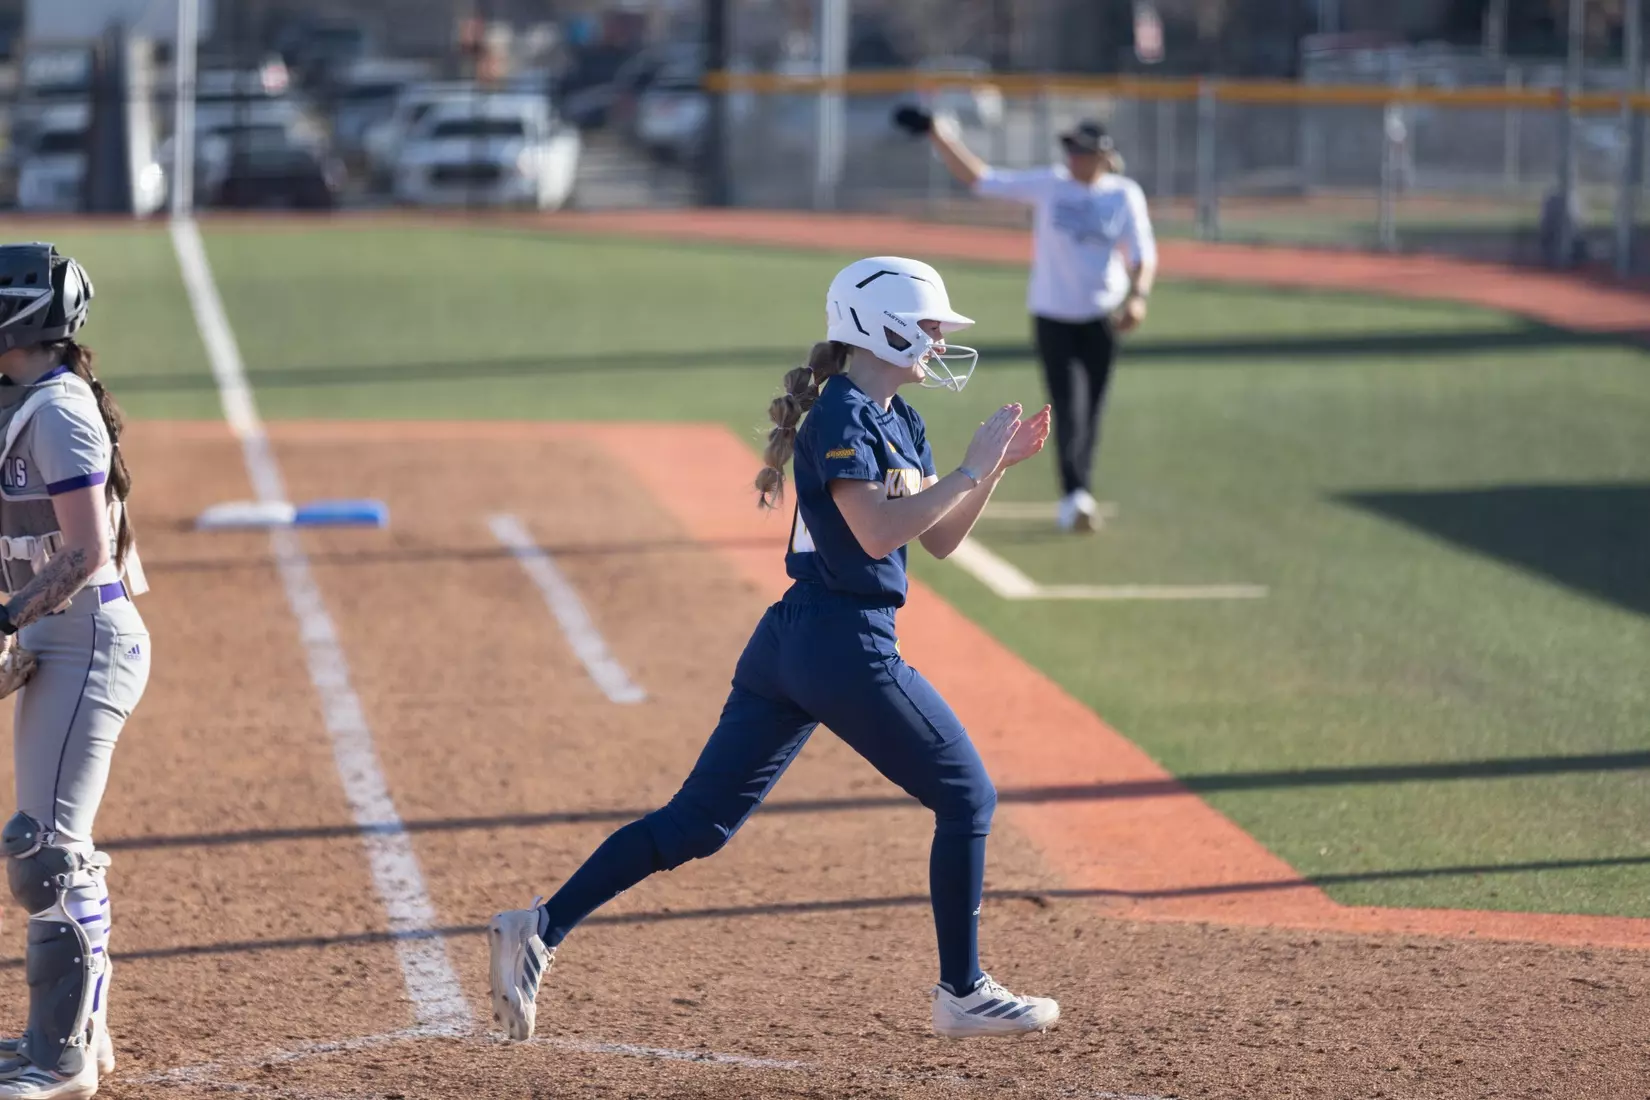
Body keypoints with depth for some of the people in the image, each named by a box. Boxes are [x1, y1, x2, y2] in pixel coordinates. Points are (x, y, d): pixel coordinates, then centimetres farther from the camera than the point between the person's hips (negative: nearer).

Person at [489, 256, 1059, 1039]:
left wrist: (997, 465, 7)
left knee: (698, 821, 6)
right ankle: (962, 995, 11)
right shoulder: (842, 416, -12)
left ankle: (541, 929, -1)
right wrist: (972, 470, -17)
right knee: (967, 797, 4)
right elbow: (878, 532, -24)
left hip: (788, 647, 9)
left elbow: (940, 539, 19)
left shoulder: (896, 420, 16)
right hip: (848, 645, -9)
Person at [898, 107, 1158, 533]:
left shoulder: (1125, 195, -2)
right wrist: (936, 134, -10)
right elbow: (979, 179, -3)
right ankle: (1075, 497, -23)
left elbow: (1144, 254, -4)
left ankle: (1078, 501, 20)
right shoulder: (1048, 185, -2)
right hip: (1053, 315, -1)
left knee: (1090, 413, 7)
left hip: (1101, 318, 1)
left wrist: (1138, 297, -23)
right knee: (1069, 408, -13)